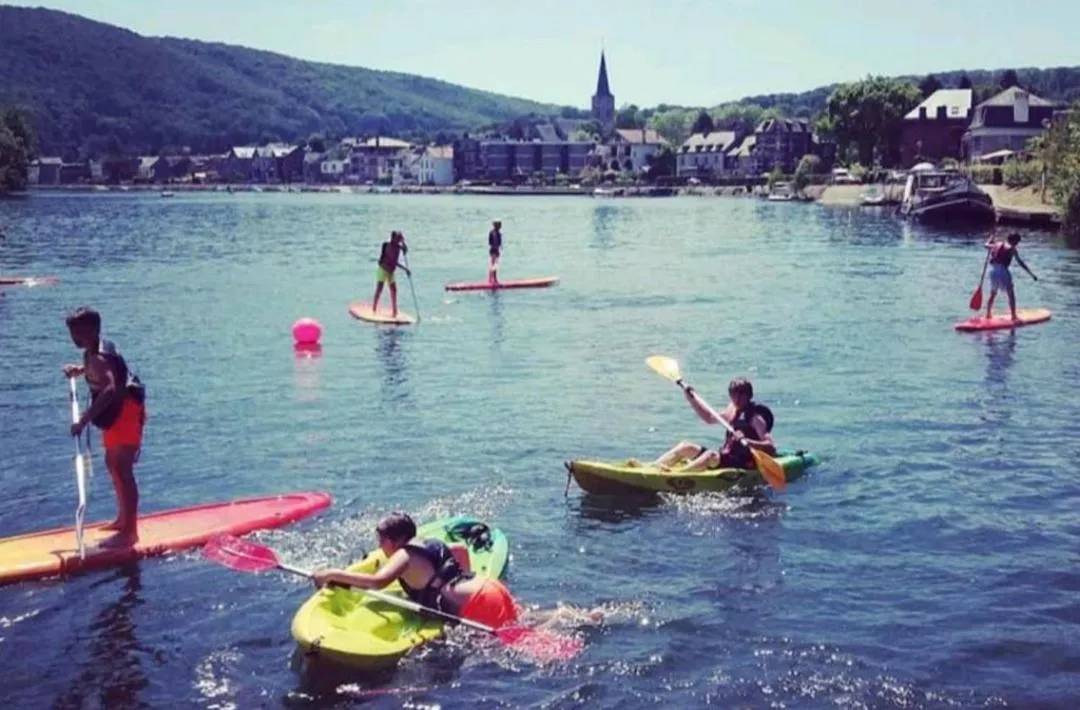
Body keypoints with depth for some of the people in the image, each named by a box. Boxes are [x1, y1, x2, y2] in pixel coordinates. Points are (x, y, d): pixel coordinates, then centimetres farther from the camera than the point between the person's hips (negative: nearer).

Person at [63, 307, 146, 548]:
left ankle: (129, 532, -12)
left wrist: (84, 420, -44)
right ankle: (124, 518, 36)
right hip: (118, 412, 11)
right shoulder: (99, 348, 7)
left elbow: (110, 389, -41)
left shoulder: (97, 357, -23)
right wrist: (80, 370, 16)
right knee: (113, 464, 22)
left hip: (126, 411, -11)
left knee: (122, 469, -13)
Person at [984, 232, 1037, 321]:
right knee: (1011, 295, 1)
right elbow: (1020, 262, -7)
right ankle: (1013, 316, -2)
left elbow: (986, 245, 28)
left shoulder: (997, 244, 11)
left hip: (993, 271, 6)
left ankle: (988, 315, 26)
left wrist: (991, 238, 48)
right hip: (1003, 271, -6)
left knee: (992, 294, 21)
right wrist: (1031, 274, -5)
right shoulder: (1012, 249, -4)